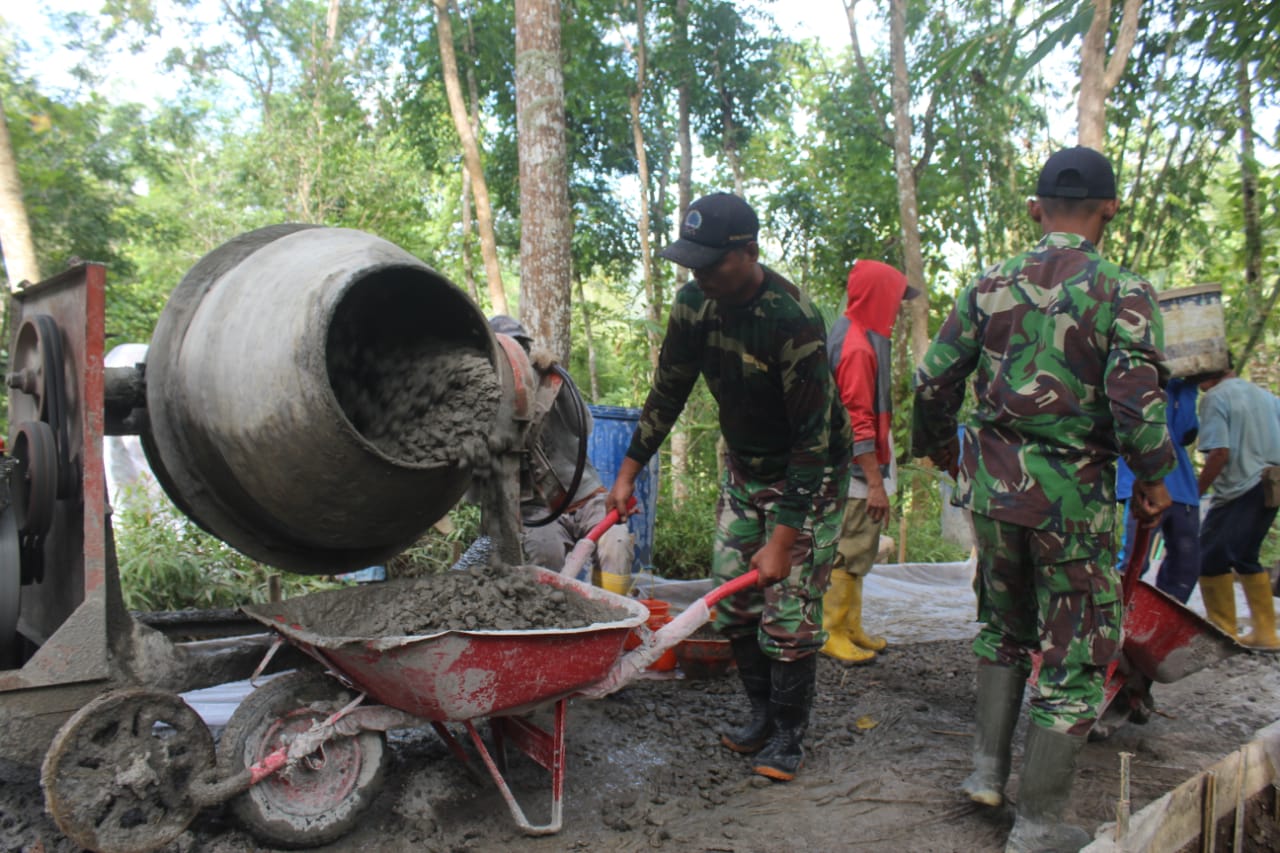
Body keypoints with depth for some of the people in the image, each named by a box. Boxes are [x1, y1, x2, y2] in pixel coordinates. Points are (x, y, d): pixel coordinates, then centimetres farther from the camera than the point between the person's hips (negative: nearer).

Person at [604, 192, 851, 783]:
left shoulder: (794, 320, -30)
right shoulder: (694, 304, -9)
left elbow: (813, 439, -28)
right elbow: (667, 392, 4)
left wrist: (782, 540, -28)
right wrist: (628, 472, 2)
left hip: (807, 476, -6)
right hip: (744, 468, 6)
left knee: (789, 612, -6)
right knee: (732, 603, 7)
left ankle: (790, 735, 13)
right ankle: (762, 715, 25)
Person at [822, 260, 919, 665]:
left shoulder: (858, 335, 14)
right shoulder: (857, 346, -18)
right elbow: (859, 421, -21)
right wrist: (875, 482, -20)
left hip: (854, 468, 10)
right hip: (855, 470, -10)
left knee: (857, 551, 17)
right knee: (849, 552, -2)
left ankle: (851, 628, 27)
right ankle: (832, 633, 7)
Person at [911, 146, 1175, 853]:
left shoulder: (991, 285, 3)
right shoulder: (1123, 293, -8)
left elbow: (933, 380, 3)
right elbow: (1136, 399, -17)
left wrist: (937, 443, 20)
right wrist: (1153, 477, -1)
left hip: (993, 479, 4)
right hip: (1073, 491, -4)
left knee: (1003, 624, 25)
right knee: (1075, 655, 9)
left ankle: (988, 769, 27)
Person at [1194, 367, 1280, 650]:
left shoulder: (1214, 398, -9)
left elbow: (1219, 452, -17)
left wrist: (1196, 491, -10)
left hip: (1239, 490, -8)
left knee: (1211, 560, 1)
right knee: (1246, 558, 20)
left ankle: (1223, 634, 3)